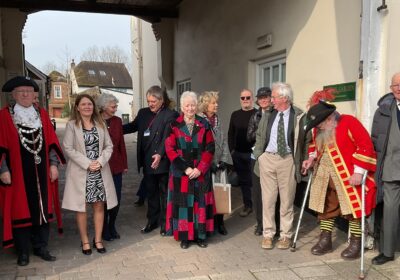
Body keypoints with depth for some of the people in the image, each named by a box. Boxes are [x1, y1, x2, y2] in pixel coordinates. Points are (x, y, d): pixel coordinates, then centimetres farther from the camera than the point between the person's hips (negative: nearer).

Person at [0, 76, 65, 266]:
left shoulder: (42, 114, 9)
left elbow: (51, 141, 8)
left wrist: (53, 164, 1)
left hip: (41, 173, 3)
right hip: (17, 173, -3)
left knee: (42, 209, 8)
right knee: (20, 211, 5)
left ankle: (41, 248, 21)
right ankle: (23, 252, 17)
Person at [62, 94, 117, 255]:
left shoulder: (100, 124, 8)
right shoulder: (71, 125, -2)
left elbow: (109, 146, 5)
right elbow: (68, 148, -9)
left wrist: (100, 161, -11)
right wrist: (87, 163, -16)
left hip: (100, 172, 3)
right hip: (80, 172, -3)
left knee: (99, 206, 6)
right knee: (82, 207, 4)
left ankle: (98, 240, 18)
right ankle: (85, 241, 16)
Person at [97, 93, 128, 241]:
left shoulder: (117, 121, 4)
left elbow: (121, 144, 8)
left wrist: (124, 164, 8)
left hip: (116, 166, 4)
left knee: (117, 199, 8)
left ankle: (112, 227, 27)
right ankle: (104, 229, 24)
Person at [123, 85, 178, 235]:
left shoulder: (170, 115, -11)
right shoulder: (143, 113, 8)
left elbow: (167, 137, -19)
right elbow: (133, 126, 23)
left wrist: (160, 154, -30)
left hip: (162, 161, -6)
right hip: (147, 161, 6)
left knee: (164, 192, 8)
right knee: (151, 193, 16)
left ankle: (165, 223, 20)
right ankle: (152, 221, 30)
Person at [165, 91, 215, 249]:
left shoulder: (204, 125, 4)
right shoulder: (174, 125, 1)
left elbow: (210, 148, 0)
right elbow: (170, 149, -4)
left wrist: (200, 168, -11)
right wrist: (185, 168, -11)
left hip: (201, 172, 1)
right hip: (181, 172, -1)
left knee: (201, 203, 5)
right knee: (183, 203, 2)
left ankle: (201, 235, 16)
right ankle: (184, 237, 13)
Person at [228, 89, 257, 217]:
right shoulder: (235, 114, 10)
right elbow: (231, 133, 13)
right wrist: (232, 150, 6)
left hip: (253, 153, -4)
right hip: (238, 154, 4)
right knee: (243, 180, 10)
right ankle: (247, 205, 19)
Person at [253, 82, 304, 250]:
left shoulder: (298, 116, -5)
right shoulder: (269, 115, 7)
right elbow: (260, 136, 16)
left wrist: (302, 161, -5)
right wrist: (258, 155, 7)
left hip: (287, 159, -3)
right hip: (268, 159, 3)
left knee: (287, 199, 6)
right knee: (268, 198, 7)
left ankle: (285, 235, 20)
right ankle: (268, 234, 18)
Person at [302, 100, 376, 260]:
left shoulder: (349, 122, -17)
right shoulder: (319, 129, 3)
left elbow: (366, 146, -19)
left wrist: (359, 172, -22)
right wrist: (311, 158, 3)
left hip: (348, 176, -6)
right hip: (324, 175, 6)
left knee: (353, 209, 2)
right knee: (325, 207, 11)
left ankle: (355, 244, 16)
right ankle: (325, 241, 24)